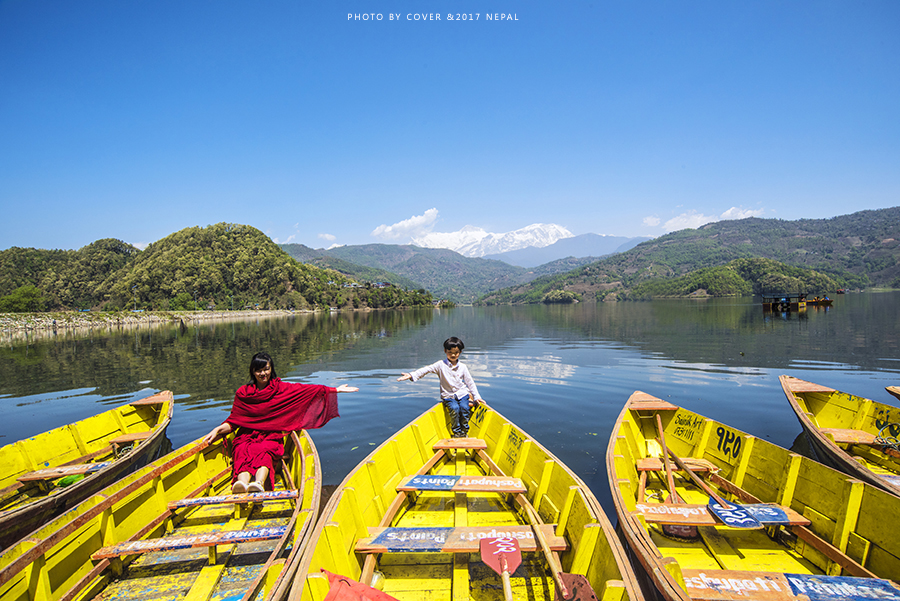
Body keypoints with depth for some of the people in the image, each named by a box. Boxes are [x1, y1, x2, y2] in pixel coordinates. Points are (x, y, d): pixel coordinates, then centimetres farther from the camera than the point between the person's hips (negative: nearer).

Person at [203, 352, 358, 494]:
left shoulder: (282, 388, 9)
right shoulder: (242, 393, 11)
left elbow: (307, 389, 4)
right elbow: (233, 421, 13)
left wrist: (337, 389, -1)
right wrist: (217, 430, -8)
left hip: (271, 437, -1)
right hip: (247, 437, 1)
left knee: (263, 452, -34)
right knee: (245, 453, -33)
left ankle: (258, 483, -61)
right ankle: (242, 482, -61)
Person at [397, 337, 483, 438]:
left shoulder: (463, 367, 5)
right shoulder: (441, 365, -3)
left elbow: (470, 382, 10)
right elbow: (427, 369, -14)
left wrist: (476, 397, 6)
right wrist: (411, 375, -26)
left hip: (462, 393, 1)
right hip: (448, 395, -1)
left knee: (464, 407, -24)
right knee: (454, 409, -26)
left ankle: (464, 431, -4)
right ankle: (456, 432, -7)